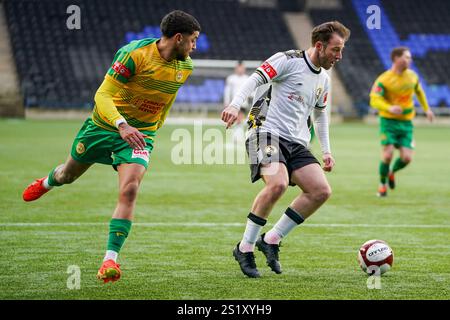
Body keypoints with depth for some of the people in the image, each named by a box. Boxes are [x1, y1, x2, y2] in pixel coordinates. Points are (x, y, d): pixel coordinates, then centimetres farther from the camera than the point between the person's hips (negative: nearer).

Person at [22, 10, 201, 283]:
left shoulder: (186, 66, -4)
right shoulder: (135, 54, -24)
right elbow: (103, 95, -27)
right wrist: (121, 125, -42)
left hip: (140, 135, 2)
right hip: (105, 125, -2)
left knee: (129, 191, -23)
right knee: (68, 175, 22)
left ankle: (111, 259, -21)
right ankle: (48, 181, 61)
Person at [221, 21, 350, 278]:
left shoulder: (323, 79, 19)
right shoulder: (289, 61, -4)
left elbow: (320, 115, 32)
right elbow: (256, 79, -14)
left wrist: (326, 150, 26)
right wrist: (236, 104, -29)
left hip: (297, 143, 8)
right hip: (268, 133, -8)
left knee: (322, 191, -12)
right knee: (278, 183, -32)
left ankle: (272, 240, 0)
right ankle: (245, 247, -15)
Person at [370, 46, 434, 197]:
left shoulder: (412, 76, 4)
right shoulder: (384, 79, -14)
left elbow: (419, 91, 25)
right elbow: (374, 100, -23)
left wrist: (426, 109, 28)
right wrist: (389, 108, -40)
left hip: (406, 122, 4)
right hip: (389, 121, -4)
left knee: (406, 158, -7)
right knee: (388, 154, -16)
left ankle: (392, 172, 27)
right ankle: (382, 184, 10)